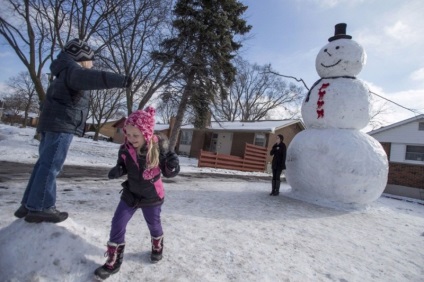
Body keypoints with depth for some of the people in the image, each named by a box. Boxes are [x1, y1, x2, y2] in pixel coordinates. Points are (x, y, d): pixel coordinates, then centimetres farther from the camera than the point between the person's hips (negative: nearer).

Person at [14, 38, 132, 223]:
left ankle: (29, 204, 18)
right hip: (62, 124, -10)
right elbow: (90, 78, -31)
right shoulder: (72, 69, -9)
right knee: (50, 165, -10)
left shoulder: (66, 72, 27)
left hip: (52, 123, 10)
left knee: (44, 163, 11)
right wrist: (119, 80, -44)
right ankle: (40, 208, -7)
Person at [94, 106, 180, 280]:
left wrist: (172, 165, -37)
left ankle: (157, 247, 51)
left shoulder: (159, 148, -24)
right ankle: (113, 261, 27)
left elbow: (168, 173, -15)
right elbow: (123, 167, 3)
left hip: (152, 196, -2)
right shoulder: (125, 149, -16)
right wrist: (117, 171, -20)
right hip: (130, 194, 3)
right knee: (117, 224, 4)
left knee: (153, 224, 18)